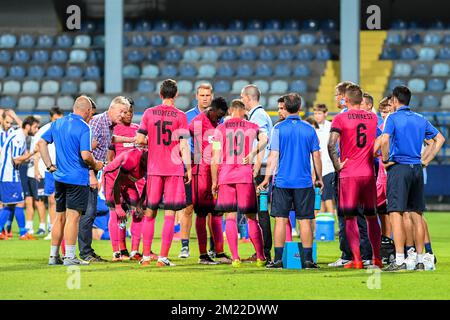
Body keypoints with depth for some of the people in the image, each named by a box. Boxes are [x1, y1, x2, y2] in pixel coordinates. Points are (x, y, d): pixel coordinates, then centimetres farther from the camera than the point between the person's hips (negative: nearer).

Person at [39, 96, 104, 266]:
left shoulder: (57, 123, 10)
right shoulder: (83, 128, -12)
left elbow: (42, 142, 11)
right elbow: (85, 155, -20)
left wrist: (49, 165, 11)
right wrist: (95, 165, -1)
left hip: (59, 177, 7)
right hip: (77, 178, -7)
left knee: (60, 217, 14)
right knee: (73, 216, -5)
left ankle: (53, 255, 17)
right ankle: (69, 257, -6)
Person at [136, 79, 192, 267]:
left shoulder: (149, 113, 4)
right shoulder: (180, 116, -3)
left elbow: (139, 140, 2)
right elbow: (183, 145, -7)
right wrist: (188, 168, 0)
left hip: (154, 169, 3)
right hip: (174, 169, -3)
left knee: (150, 213, 11)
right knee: (170, 214, -1)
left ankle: (146, 256, 11)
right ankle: (163, 257, -5)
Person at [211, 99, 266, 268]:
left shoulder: (220, 129, 5)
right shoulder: (252, 127, 6)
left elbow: (215, 158, 3)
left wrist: (214, 181, 8)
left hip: (225, 176, 0)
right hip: (246, 175, 0)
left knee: (230, 217, 3)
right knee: (251, 218, 6)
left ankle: (235, 258, -2)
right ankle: (260, 257, 7)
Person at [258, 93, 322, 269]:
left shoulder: (279, 128, -3)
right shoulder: (309, 129, 3)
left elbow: (273, 155, -5)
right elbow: (316, 156, 6)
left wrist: (267, 178, 1)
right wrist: (319, 178, 18)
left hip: (282, 181, -1)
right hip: (304, 182, 1)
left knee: (280, 219, 2)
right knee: (305, 220, 4)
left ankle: (278, 259, 0)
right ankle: (308, 259, 2)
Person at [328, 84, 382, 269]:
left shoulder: (340, 118, -6)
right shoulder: (373, 117, 7)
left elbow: (331, 145, -17)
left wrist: (337, 165, -8)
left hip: (348, 174, -4)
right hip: (369, 174, 4)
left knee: (350, 218, 0)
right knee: (371, 217, 14)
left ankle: (356, 259, -7)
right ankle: (377, 258, 15)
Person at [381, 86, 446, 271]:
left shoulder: (393, 118, -5)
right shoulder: (420, 120, 13)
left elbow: (384, 140, -21)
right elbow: (440, 139, 17)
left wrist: (385, 160, -7)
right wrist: (425, 160, 17)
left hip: (398, 167, -6)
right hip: (416, 169, 6)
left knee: (396, 214, -8)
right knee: (417, 215, 10)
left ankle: (399, 261, -15)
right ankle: (420, 260, 12)